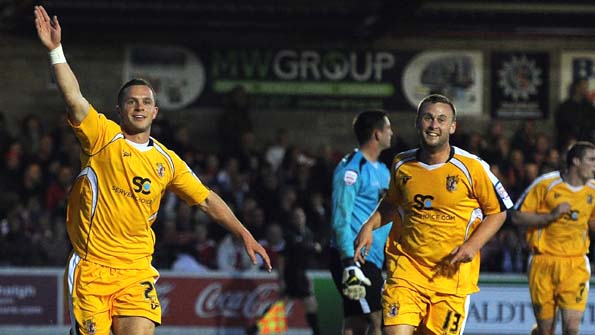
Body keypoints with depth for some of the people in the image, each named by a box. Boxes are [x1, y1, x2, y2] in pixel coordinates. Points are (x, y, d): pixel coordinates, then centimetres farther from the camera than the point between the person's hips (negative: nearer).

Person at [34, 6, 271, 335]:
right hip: (91, 269, -2)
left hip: (137, 273, 2)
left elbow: (207, 200, 17)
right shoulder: (103, 138, -1)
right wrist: (55, 50, -26)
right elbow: (74, 99, -16)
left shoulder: (167, 161, 10)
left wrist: (245, 235, 14)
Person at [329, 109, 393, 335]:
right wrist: (350, 264, -24)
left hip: (372, 261, 9)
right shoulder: (351, 169, -10)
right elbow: (341, 220, -17)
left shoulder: (382, 170, 19)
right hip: (354, 259, -9)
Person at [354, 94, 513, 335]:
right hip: (406, 271, 2)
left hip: (452, 274, -2)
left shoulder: (471, 167, -5)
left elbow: (497, 212, 4)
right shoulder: (402, 164, 5)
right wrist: (369, 226, 7)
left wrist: (473, 245, -10)